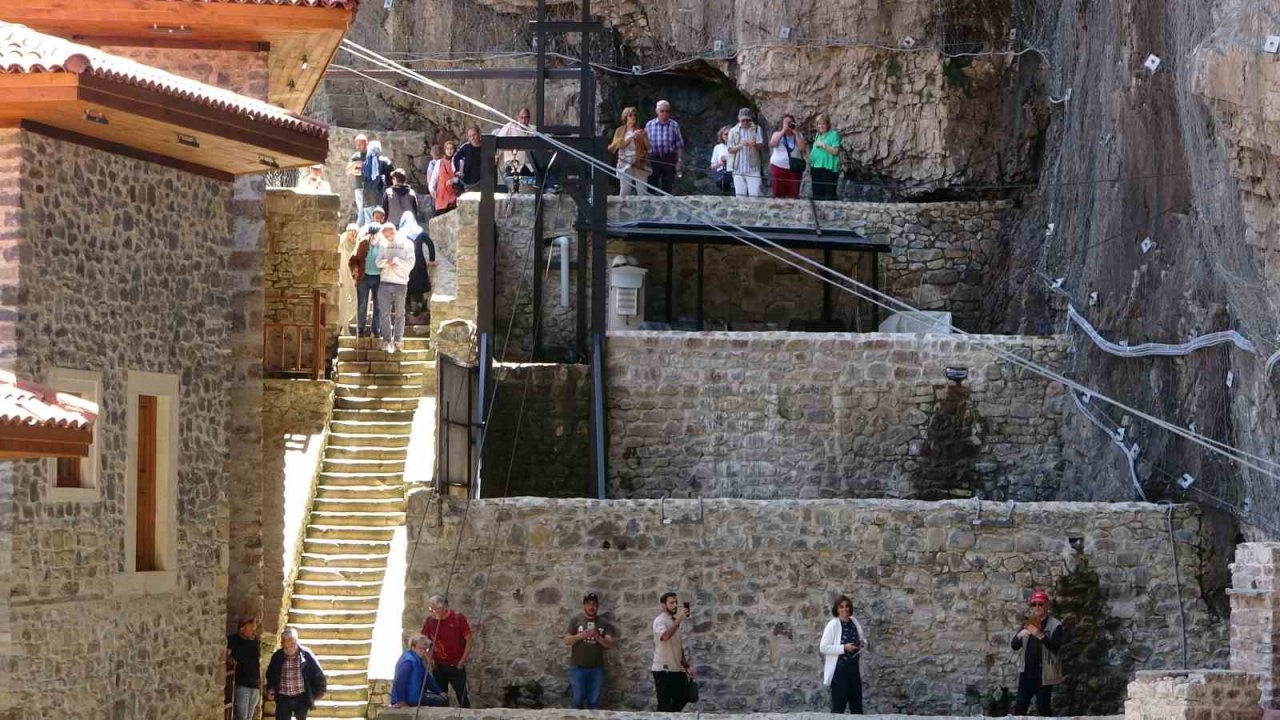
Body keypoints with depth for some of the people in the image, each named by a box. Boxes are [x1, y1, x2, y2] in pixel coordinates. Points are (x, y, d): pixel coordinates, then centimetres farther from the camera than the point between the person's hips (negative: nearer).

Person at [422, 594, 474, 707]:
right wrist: (430, 661, -1)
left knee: (461, 696, -3)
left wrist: (462, 661, -8)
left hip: (456, 666, -3)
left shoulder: (458, 618, -8)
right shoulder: (429, 621, -1)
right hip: (438, 667, 3)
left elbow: (469, 640, -4)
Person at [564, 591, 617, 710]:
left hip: (596, 668, 1)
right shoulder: (575, 620, 2)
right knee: (578, 700, 0)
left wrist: (598, 637, -18)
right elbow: (567, 641, -3)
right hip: (578, 667, -1)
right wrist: (581, 635, -20)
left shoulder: (603, 623, 6)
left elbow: (610, 644, 0)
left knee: (594, 702, 3)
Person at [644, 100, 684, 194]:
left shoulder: (674, 125, 4)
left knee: (668, 189, 2)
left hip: (669, 159, 0)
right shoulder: (649, 125, 5)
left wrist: (680, 160, -2)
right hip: (654, 157, 0)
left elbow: (679, 145, 5)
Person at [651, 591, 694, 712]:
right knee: (664, 704, -5)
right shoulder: (660, 621, -12)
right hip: (663, 669, -9)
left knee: (683, 698, 11)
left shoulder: (674, 621, 15)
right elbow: (665, 636, -35)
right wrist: (679, 620, -36)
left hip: (677, 669, 9)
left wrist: (686, 666, 14)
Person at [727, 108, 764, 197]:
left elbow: (760, 146, -2)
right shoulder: (733, 131, 7)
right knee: (740, 196, 2)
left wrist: (755, 145, -27)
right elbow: (730, 150, 3)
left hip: (753, 168, -1)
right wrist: (741, 145, -16)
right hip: (738, 169, 1)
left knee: (754, 195, -9)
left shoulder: (756, 129, 6)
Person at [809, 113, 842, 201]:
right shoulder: (817, 135, 19)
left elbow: (835, 151, -11)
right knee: (817, 194, 9)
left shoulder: (834, 134, -2)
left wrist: (823, 145, -14)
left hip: (828, 169, -7)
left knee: (829, 194, -11)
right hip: (816, 168, 7)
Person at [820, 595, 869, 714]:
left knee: (857, 704, 11)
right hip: (839, 669, -6)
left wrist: (862, 644, -3)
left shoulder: (854, 622, 8)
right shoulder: (832, 625, -11)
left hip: (854, 669, 6)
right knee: (838, 704, -2)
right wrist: (844, 648, -21)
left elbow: (863, 639, 21)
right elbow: (823, 647, -16)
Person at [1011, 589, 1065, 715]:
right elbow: (1014, 646, 8)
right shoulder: (1027, 623, 13)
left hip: (1043, 673, -5)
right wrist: (1019, 635, -14)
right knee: (1019, 707, 2)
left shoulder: (1055, 625, -3)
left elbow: (1056, 647, -15)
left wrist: (1040, 636, -28)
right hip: (1026, 672, 5)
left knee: (1043, 707, 0)